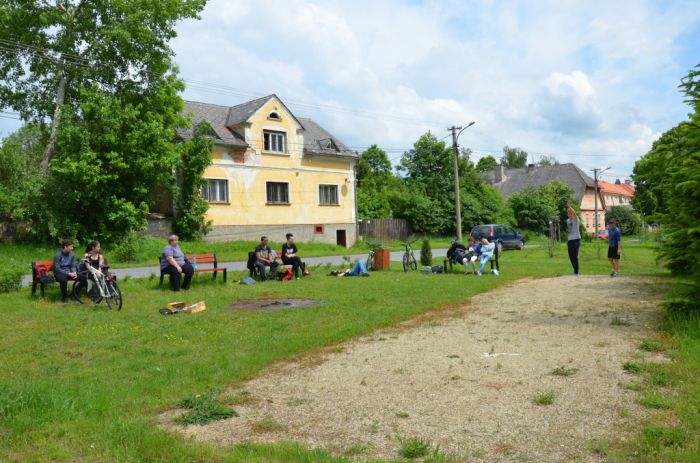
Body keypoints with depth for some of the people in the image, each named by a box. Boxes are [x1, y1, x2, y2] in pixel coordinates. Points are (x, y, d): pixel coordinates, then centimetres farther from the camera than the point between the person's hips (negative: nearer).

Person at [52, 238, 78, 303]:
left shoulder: (72, 254, 0)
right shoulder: (58, 255, -17)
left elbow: (73, 266, 4)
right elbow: (57, 269, -20)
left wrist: (74, 272, -18)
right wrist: (68, 273, -28)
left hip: (69, 272, 5)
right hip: (59, 272, -5)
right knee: (63, 279, -40)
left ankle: (74, 294, -3)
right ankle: (64, 296, -16)